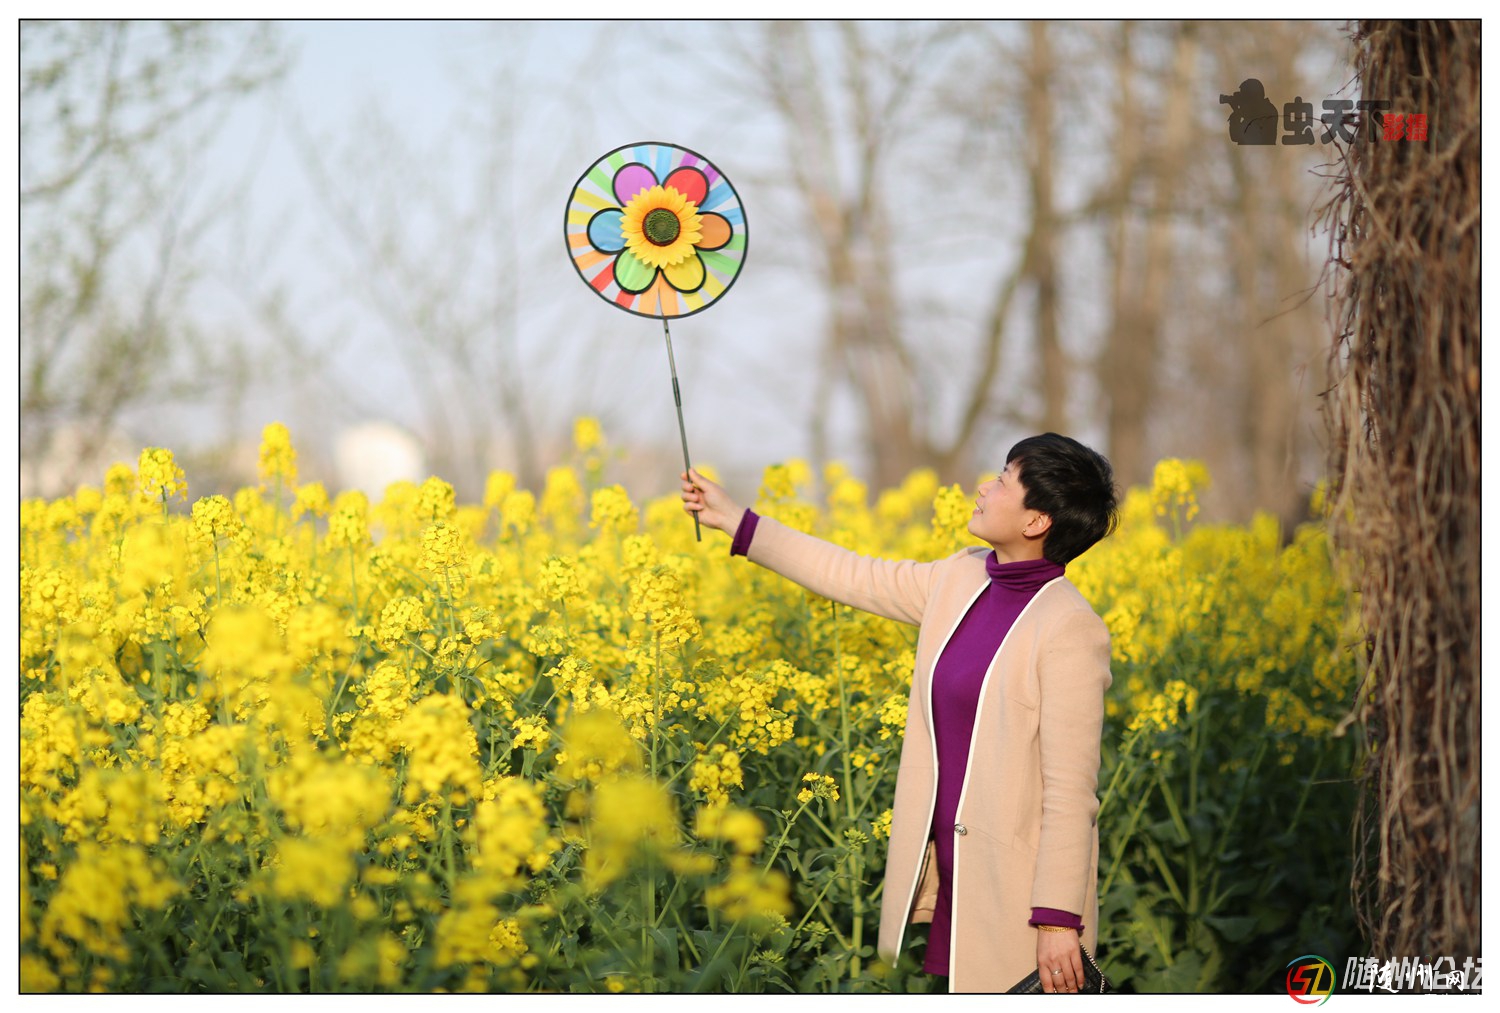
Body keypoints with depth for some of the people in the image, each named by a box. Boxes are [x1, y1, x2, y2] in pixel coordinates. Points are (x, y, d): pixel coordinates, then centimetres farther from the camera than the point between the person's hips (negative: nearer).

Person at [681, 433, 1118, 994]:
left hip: (1017, 887, -7)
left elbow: (1072, 790, -19)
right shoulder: (961, 580, 5)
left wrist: (1059, 921, -20)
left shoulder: (1070, 630, -17)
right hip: (944, 864, 8)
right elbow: (854, 577, 18)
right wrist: (733, 520, 21)